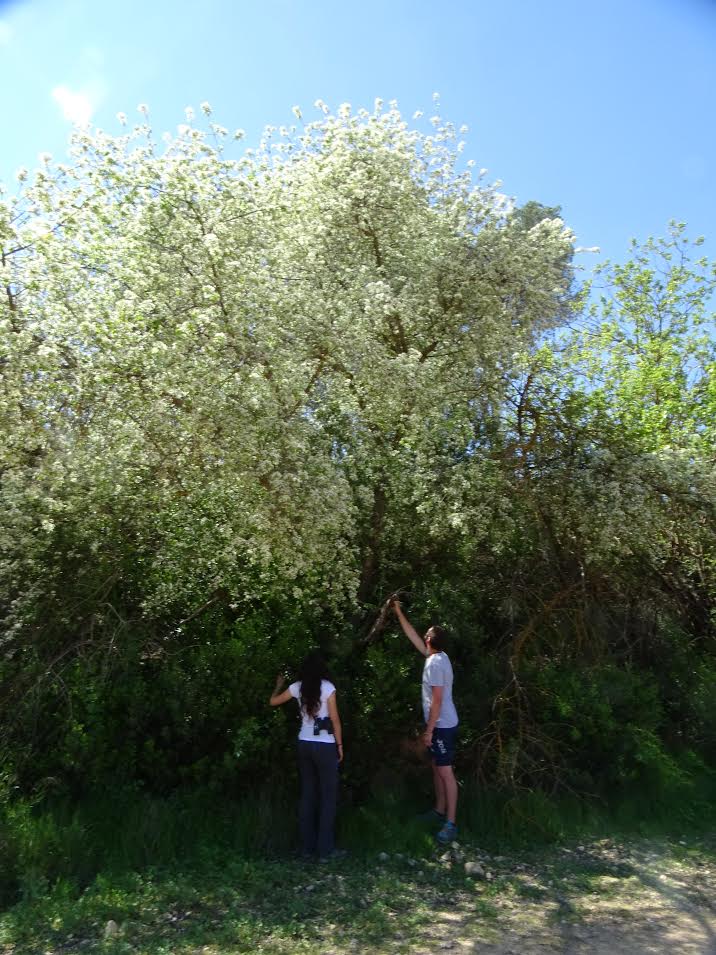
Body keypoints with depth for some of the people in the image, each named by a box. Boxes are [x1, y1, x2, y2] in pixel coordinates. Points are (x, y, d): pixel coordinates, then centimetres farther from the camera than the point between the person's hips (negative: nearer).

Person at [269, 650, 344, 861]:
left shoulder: (298, 687, 1)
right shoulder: (327, 688, -12)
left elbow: (273, 701, 15)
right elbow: (335, 720, -10)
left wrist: (279, 684, 32)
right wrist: (340, 745, 1)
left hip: (305, 745, 5)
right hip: (325, 746, -5)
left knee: (308, 795, 14)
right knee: (328, 796, 5)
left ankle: (307, 847, 20)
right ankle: (325, 849, 7)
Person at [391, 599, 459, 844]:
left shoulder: (435, 663, -22)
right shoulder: (437, 656, 6)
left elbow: (437, 700, -24)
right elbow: (413, 637, 18)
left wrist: (429, 730, -20)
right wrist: (399, 613, 20)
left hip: (442, 726, -10)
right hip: (440, 724, 10)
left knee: (445, 772, -5)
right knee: (437, 768, 19)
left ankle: (450, 823, -1)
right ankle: (439, 811, 31)